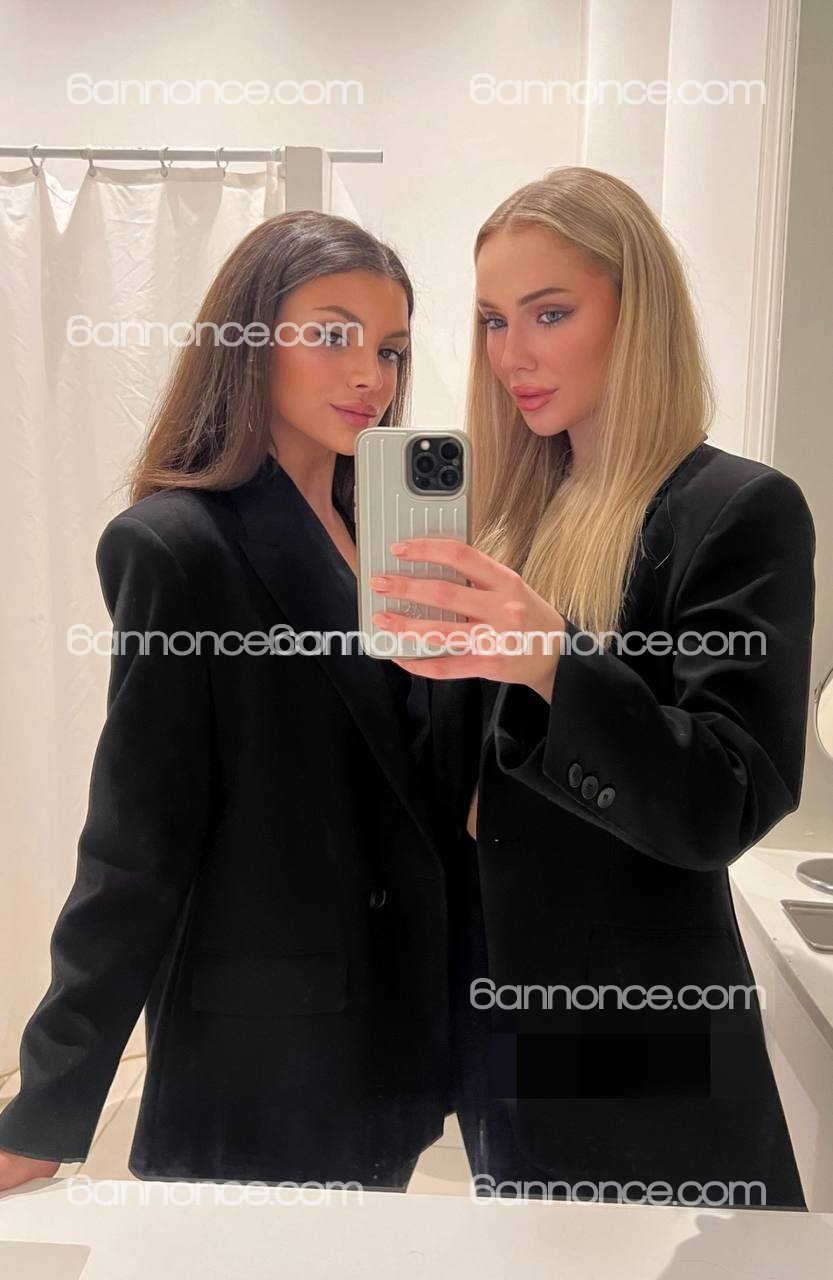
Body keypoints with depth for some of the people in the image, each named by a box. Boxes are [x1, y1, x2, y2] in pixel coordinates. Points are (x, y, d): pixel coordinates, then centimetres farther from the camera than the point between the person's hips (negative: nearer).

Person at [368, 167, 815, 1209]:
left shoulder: (741, 511, -15)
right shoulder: (517, 504, 4)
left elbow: (725, 809, -22)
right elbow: (469, 751, 8)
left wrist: (551, 662, -36)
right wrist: (435, 642, -11)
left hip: (633, 1025, -6)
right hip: (493, 981, 6)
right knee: (519, 1206, 24)